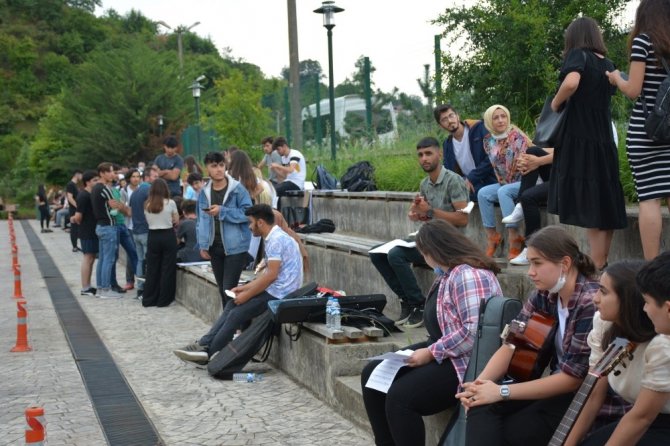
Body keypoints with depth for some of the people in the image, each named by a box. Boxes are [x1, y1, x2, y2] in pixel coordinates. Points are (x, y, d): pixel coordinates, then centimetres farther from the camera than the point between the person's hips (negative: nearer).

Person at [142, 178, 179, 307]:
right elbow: (176, 221, 2)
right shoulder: (170, 203, -7)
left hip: (153, 236, 3)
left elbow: (148, 221, 6)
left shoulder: (147, 205, 2)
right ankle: (163, 299, 8)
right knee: (167, 269, 5)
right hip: (168, 236, -3)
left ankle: (149, 299, 14)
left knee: (152, 268, 11)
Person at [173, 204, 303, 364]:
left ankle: (207, 351, 1)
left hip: (279, 295, -10)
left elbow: (271, 275, -22)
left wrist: (247, 295, -14)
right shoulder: (273, 238, 15)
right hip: (273, 291, 10)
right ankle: (204, 345, 3)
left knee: (237, 313, -10)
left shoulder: (277, 240, -18)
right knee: (232, 304, 7)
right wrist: (245, 288, 12)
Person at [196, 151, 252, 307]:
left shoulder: (237, 189, -9)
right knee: (222, 290, 14)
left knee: (229, 289, -9)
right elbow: (201, 221, 10)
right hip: (214, 247, 5)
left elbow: (247, 213, -15)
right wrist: (203, 245, 4)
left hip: (235, 247, -5)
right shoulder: (204, 192, 6)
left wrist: (222, 211, -19)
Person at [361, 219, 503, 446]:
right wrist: (429, 349, 3)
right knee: (373, 373, 5)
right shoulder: (448, 274, 13)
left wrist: (430, 353, -20)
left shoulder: (468, 275, -20)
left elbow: (473, 332, -28)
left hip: (465, 363, -11)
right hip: (442, 353, 11)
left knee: (399, 396, -26)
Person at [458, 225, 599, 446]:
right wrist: (479, 383, -20)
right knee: (482, 406, -13)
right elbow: (512, 344, -2)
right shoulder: (544, 295, 1)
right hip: (555, 385, 7)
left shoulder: (592, 304, -22)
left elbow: (573, 378, -22)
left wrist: (502, 392, -21)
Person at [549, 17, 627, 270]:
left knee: (589, 207, -5)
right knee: (605, 205, 11)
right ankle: (602, 265, 19)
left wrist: (555, 104, -9)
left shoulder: (578, 55, -4)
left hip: (580, 141, -7)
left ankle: (596, 269, -4)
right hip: (604, 141, 7)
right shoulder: (608, 65, 15)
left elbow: (571, 82, -24)